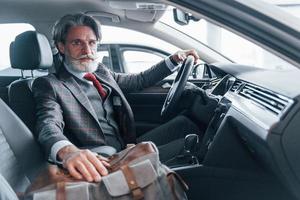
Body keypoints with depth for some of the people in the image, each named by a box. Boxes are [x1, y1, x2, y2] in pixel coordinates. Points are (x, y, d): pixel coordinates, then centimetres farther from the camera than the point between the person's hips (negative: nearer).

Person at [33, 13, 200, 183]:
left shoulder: (101, 72, 15)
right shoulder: (49, 85, -6)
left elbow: (139, 80, 26)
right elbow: (49, 125, -24)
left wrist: (174, 59, 16)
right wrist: (68, 151, -47)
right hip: (96, 162, -8)